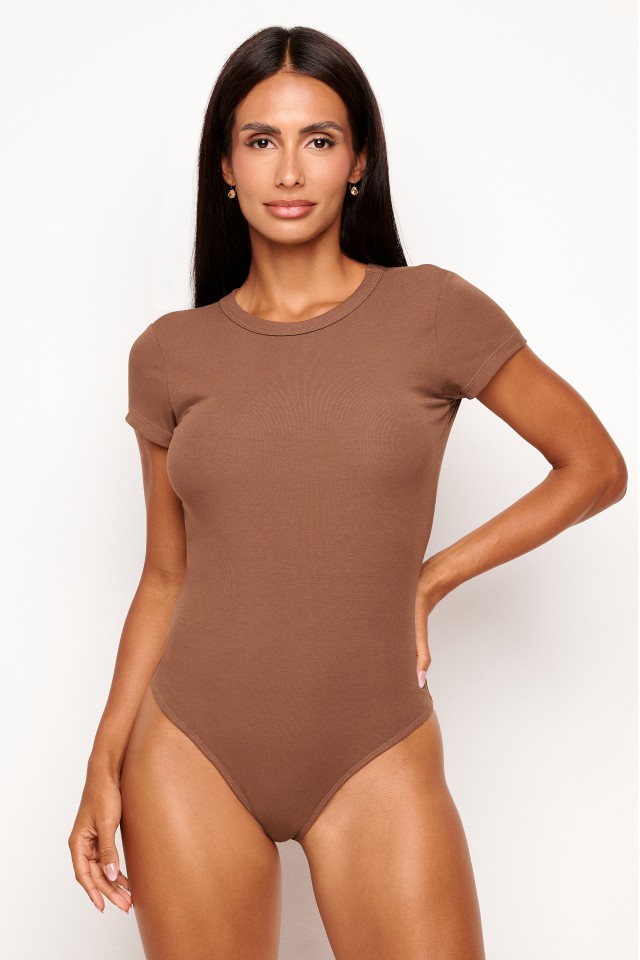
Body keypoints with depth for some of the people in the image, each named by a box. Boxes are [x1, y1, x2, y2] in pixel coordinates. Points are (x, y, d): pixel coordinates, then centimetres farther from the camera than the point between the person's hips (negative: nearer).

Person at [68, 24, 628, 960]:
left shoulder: (432, 312, -5)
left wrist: (430, 577, -3)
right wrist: (106, 762, 2)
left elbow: (595, 468, 2)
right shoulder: (169, 353, 2)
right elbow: (166, 577, 8)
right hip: (192, 757, 2)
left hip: (376, 760, -1)